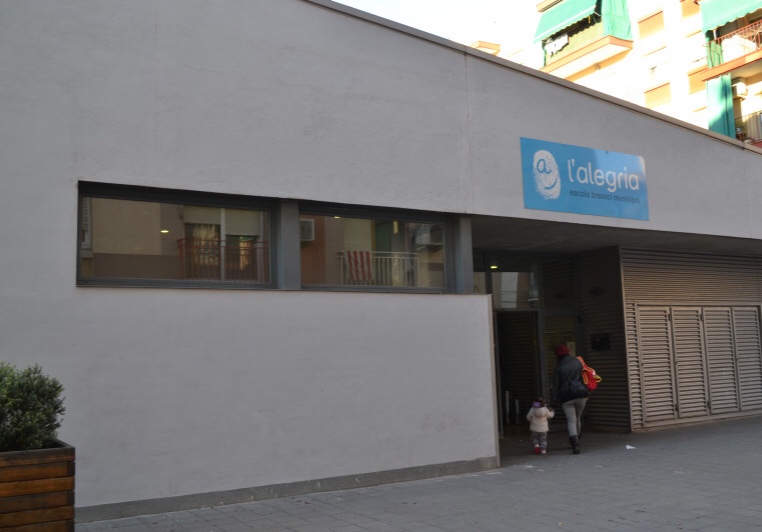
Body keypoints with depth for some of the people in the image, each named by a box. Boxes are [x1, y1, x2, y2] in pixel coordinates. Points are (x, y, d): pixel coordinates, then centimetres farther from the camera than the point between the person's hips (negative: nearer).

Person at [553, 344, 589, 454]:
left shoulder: (559, 367, -4)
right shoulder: (577, 362, 8)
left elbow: (556, 384, -4)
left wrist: (555, 399, 2)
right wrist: (586, 393, 19)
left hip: (566, 397, -4)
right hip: (581, 395, 4)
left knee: (571, 421, -4)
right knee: (578, 418, 19)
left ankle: (575, 442, -23)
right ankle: (576, 441, 31)